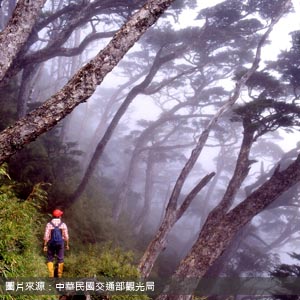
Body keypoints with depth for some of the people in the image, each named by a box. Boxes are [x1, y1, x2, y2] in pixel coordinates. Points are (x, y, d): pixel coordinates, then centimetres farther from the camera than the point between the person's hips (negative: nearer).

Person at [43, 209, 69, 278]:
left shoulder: (49, 224, -8)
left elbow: (46, 236, -11)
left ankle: (51, 275, 4)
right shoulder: (63, 224, -6)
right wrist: (67, 244, 8)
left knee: (50, 259, 12)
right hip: (60, 243, 1)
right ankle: (59, 275, 16)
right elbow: (66, 236, -3)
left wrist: (45, 245, -4)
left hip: (51, 243, -1)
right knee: (60, 259, 12)